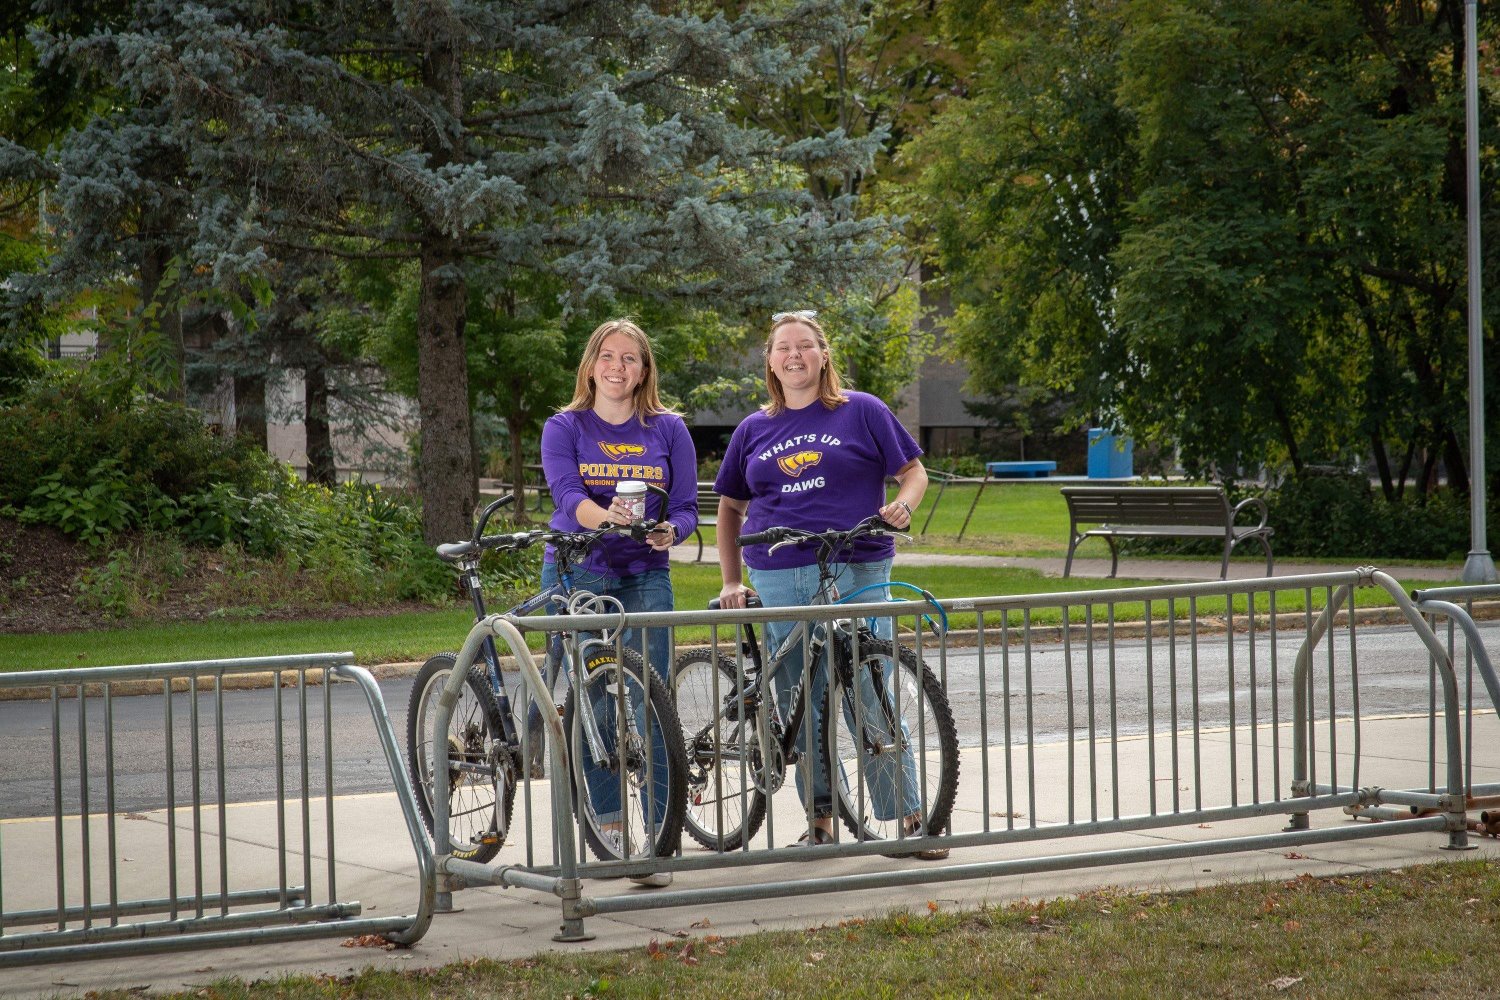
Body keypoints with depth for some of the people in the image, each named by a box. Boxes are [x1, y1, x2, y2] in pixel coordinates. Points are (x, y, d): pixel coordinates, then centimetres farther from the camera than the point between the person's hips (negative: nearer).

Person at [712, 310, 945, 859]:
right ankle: (820, 818, 14)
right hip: (776, 580, 4)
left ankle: (909, 817, -4)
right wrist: (731, 582, 14)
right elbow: (730, 508, 22)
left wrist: (901, 505, -13)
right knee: (798, 708, 5)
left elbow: (913, 471, 8)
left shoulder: (862, 412, 6)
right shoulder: (754, 429, 15)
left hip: (856, 571, -4)